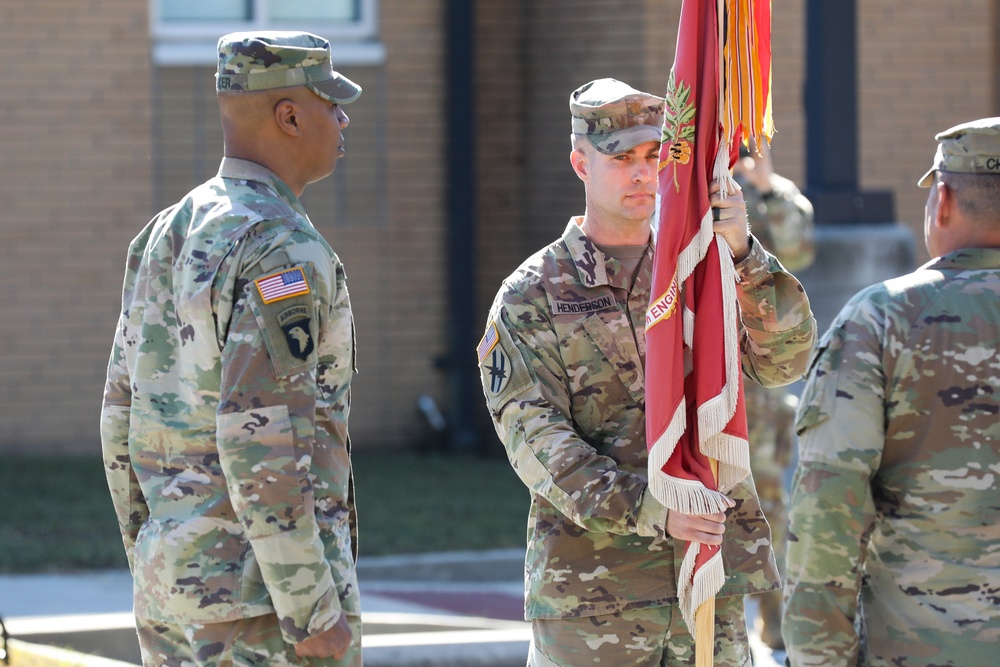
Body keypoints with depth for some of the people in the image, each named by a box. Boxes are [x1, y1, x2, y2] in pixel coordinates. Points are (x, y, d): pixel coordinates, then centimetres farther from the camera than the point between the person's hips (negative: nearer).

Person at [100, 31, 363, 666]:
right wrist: (314, 612, -21)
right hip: (270, 589, -9)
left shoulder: (166, 239, 11)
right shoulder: (283, 253, -17)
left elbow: (126, 420, 15)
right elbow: (259, 440, -24)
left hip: (179, 574, 9)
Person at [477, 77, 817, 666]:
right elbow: (538, 445, -12)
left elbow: (785, 358, -8)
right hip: (590, 591, -3)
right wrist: (649, 508, -27)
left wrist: (742, 252, -25)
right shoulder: (530, 299, -2)